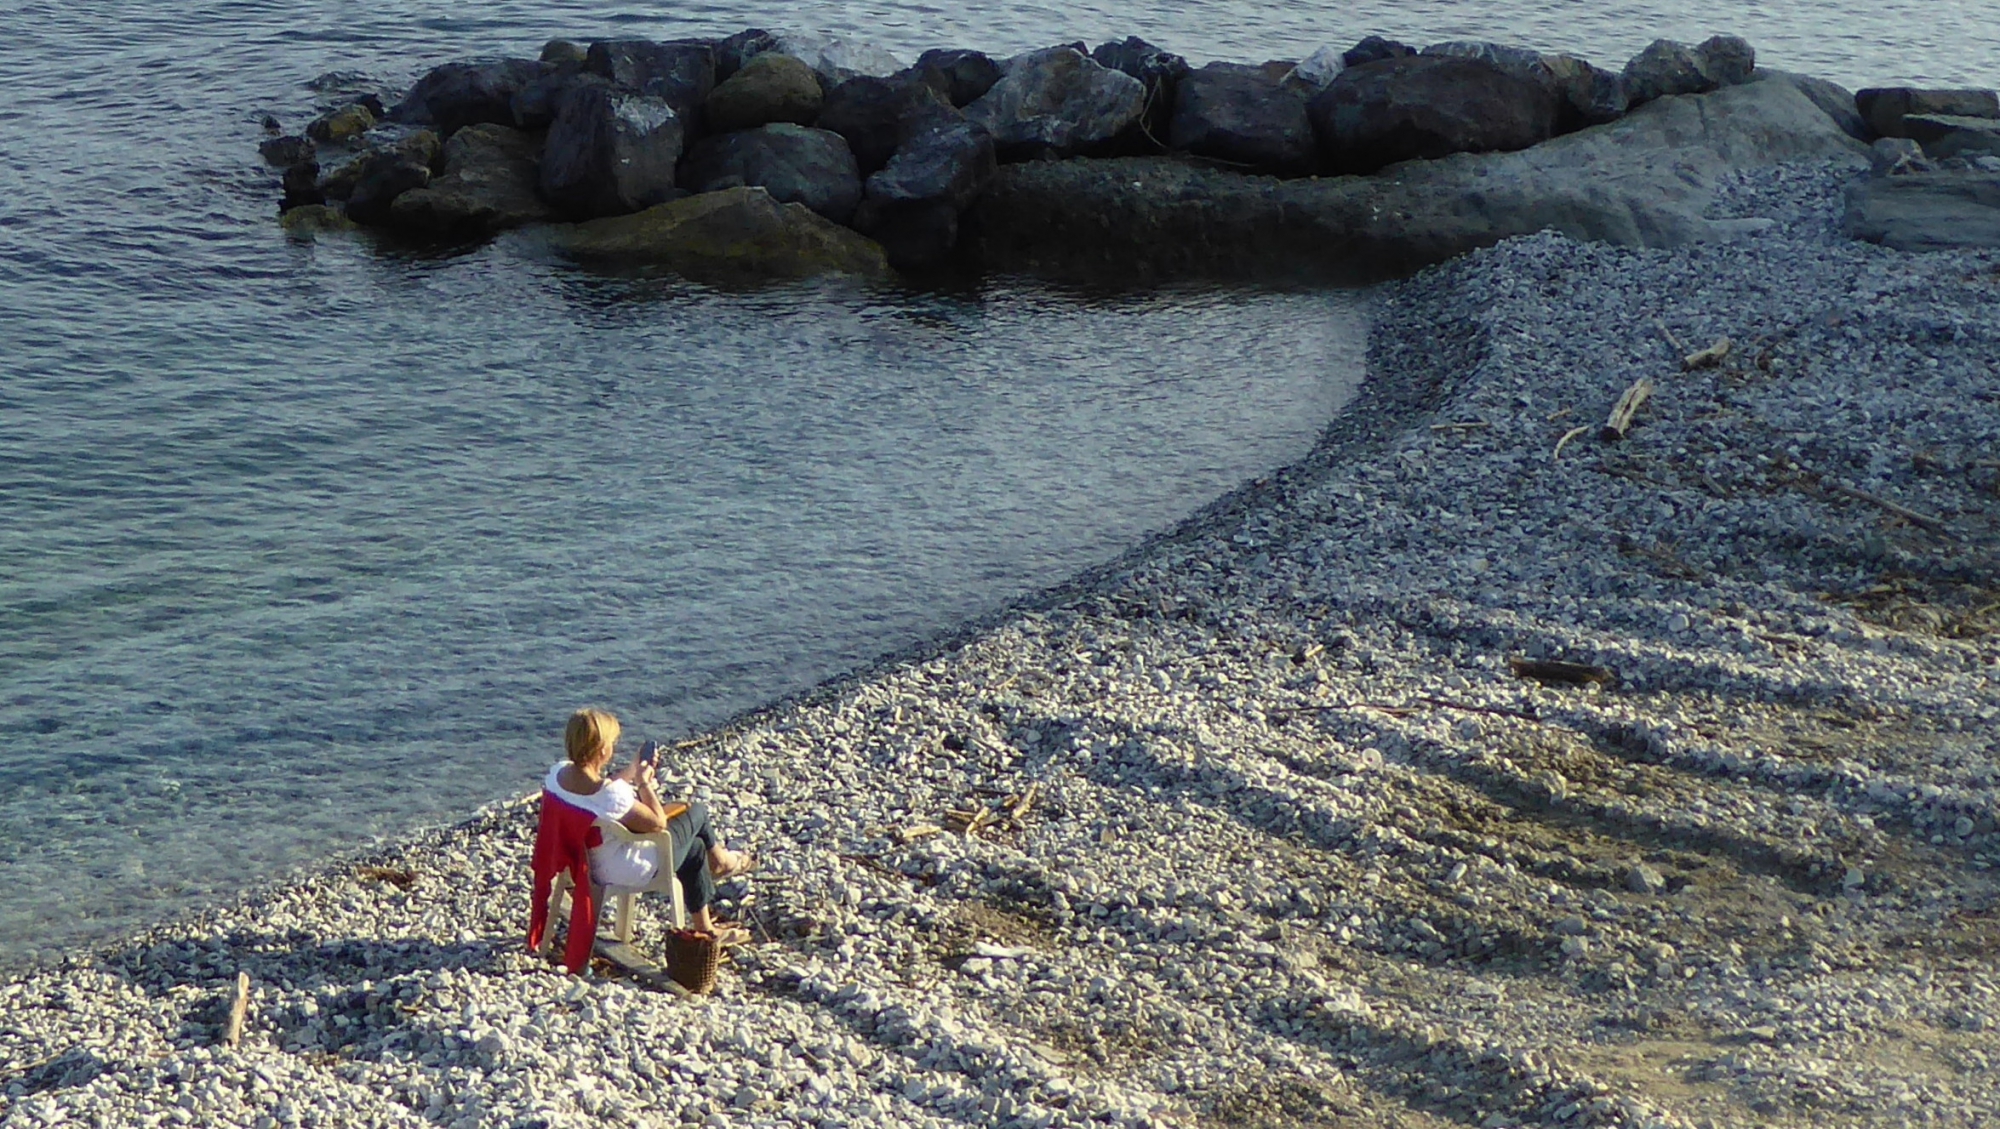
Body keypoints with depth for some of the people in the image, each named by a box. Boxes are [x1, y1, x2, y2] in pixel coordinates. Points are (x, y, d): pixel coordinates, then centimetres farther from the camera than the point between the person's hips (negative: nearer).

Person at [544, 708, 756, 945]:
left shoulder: (557, 773, -13)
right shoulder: (612, 795, -38)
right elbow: (658, 823, -22)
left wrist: (632, 771, 6)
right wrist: (644, 783, -13)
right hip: (627, 872, -8)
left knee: (695, 847, 27)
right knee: (697, 813, 11)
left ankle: (704, 927, 43)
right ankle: (720, 860, 43)